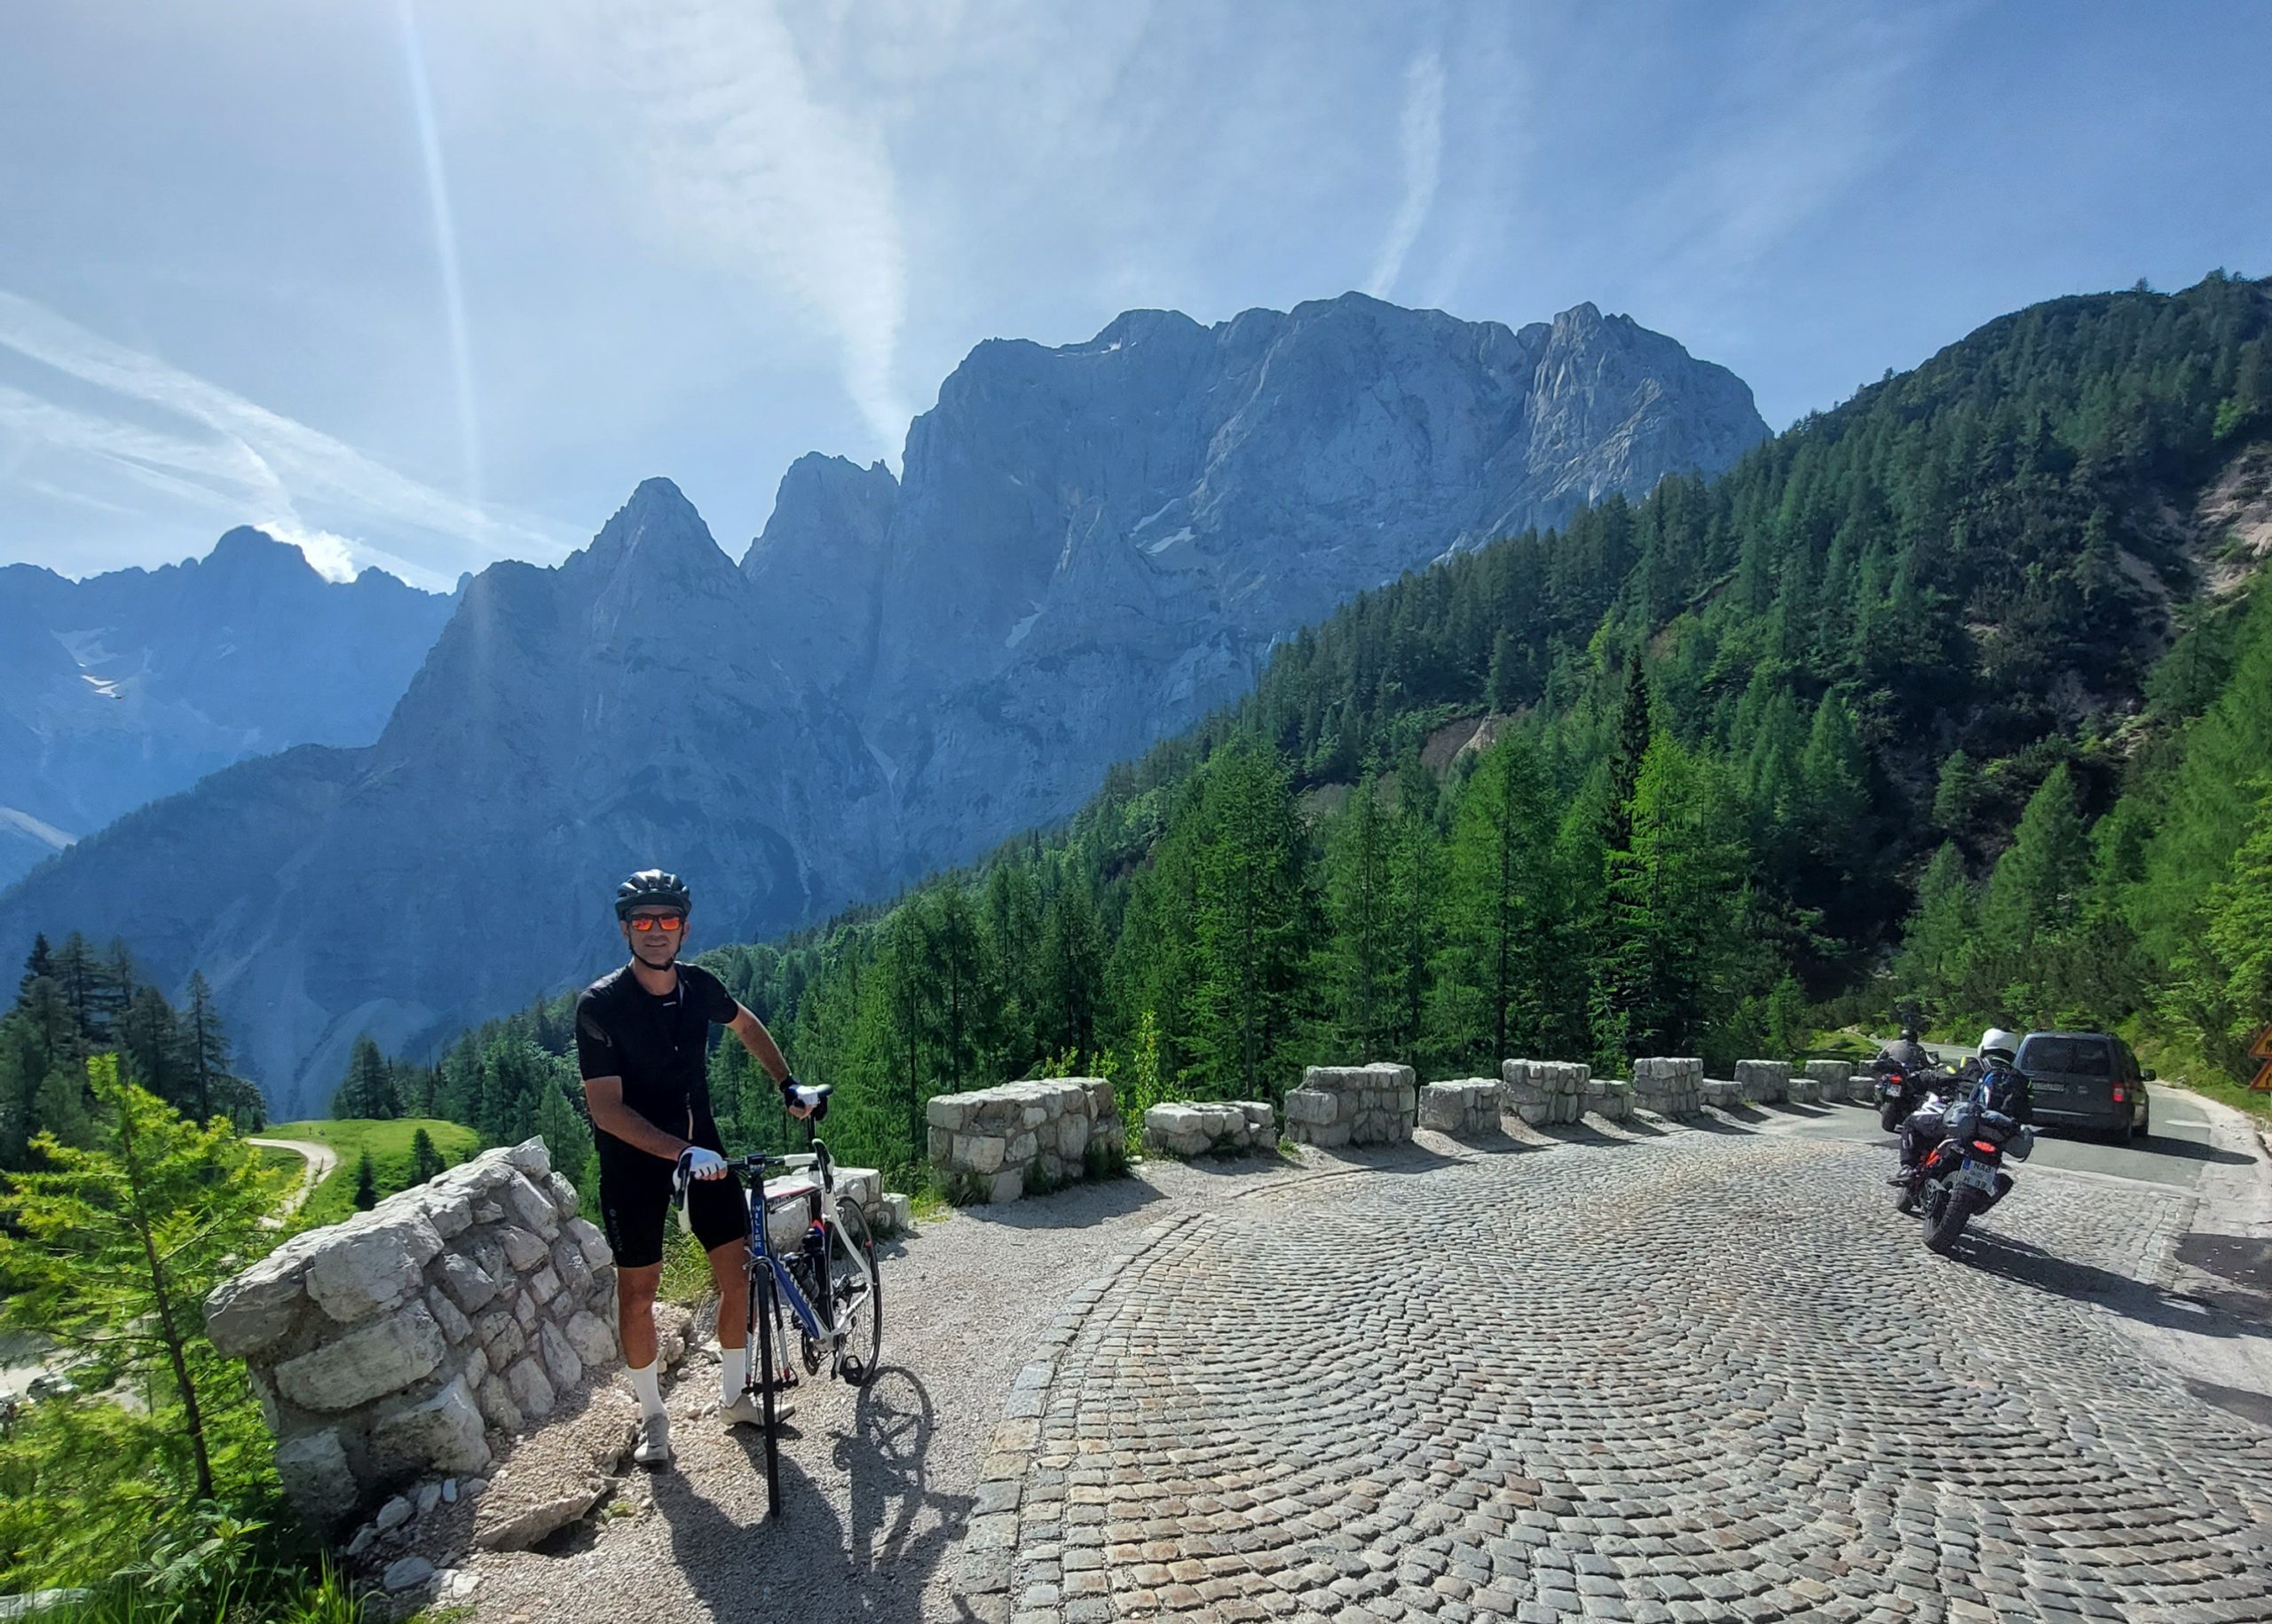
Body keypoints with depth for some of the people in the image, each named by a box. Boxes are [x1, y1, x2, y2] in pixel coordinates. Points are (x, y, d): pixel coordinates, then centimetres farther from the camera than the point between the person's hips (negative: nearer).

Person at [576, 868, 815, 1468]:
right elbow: (606, 1108, -25)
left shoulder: (699, 985, -8)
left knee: (738, 1275, 2)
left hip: (701, 1142, 4)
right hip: (634, 1156, -3)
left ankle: (734, 1396, 24)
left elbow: (745, 1024, 15)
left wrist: (787, 1084, 10)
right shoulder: (601, 1004, -21)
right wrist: (681, 1152, -35)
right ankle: (652, 1417, 25)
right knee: (638, 1291, 3)